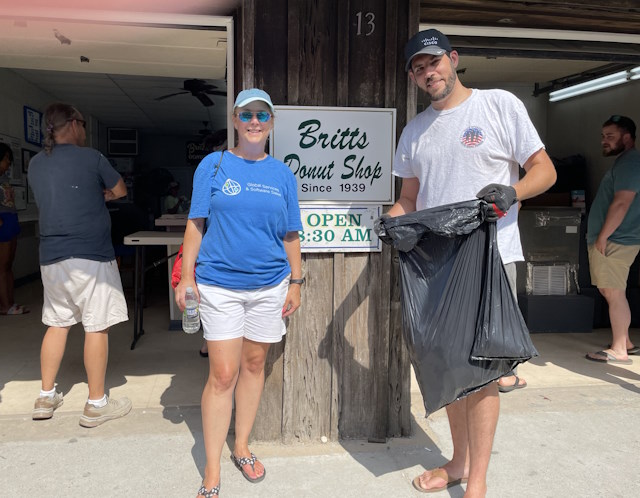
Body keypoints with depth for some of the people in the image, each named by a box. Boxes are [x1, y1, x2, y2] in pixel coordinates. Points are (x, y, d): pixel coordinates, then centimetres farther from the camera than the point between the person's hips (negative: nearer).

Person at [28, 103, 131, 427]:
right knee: (96, 327, 1)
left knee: (56, 323, 17)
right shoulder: (90, 157, -7)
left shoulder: (35, 164, 10)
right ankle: (96, 405, 8)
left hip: (51, 256, 7)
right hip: (90, 255, -6)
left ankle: (46, 397, 24)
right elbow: (119, 191, 5)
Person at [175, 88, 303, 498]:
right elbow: (196, 224, 0)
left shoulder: (282, 174, 7)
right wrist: (187, 276, -6)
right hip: (220, 285, -2)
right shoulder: (213, 165, 1)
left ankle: (242, 448, 32)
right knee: (223, 375, -3)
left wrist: (296, 283, 7)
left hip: (269, 286, 3)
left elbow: (290, 234, 10)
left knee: (254, 365, 13)